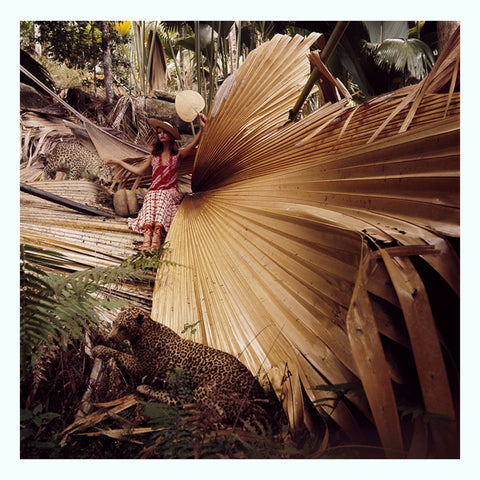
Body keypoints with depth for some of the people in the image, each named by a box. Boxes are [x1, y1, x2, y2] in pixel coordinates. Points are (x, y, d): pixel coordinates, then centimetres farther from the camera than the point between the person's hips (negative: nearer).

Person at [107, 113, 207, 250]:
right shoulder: (154, 155, 22)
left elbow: (193, 144, -7)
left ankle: (157, 233, -58)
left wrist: (202, 128, -25)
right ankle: (147, 235, -57)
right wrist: (119, 162, 30)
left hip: (170, 191, -2)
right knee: (150, 200, -34)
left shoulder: (178, 154, 12)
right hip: (153, 191, 2)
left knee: (163, 198, -38)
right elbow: (138, 171, 26)